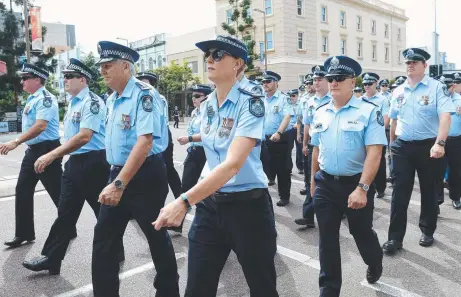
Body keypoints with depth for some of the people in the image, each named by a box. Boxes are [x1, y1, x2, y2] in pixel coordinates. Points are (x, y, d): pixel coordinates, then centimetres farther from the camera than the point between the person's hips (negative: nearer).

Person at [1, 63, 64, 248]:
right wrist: (19, 143, 19)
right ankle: (24, 234, 21)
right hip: (32, 151, 10)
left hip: (46, 150, -10)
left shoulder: (45, 98, -15)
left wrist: (16, 142, -31)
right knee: (22, 191, 10)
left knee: (58, 193, 0)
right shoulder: (31, 99, 13)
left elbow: (41, 126, -27)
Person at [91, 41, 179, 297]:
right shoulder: (112, 99, 10)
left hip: (145, 176, -8)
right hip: (117, 173, 8)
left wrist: (119, 184, -30)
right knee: (103, 238, 10)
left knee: (156, 236, 9)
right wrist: (114, 179, 16)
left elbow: (145, 142, -26)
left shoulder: (143, 95, -17)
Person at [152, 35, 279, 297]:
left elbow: (233, 164, -28)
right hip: (210, 204, 6)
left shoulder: (250, 103, -17)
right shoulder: (207, 105, 5)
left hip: (248, 206, -5)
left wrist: (184, 201, -35)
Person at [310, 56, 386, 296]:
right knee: (327, 238, 8)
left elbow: (374, 153, -17)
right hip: (325, 184, 4)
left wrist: (362, 188, -24)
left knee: (362, 233, 17)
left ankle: (375, 264, 50)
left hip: (356, 184, -3)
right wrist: (314, 180, 18)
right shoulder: (320, 113, 6)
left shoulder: (369, 111, -11)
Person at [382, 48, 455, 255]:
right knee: (399, 193, 1)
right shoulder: (398, 91, 8)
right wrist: (392, 144, 18)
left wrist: (440, 143, -31)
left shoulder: (436, 87, -7)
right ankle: (395, 238, 8)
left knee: (428, 191, 12)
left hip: (427, 146, -3)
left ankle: (427, 231, 31)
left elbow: (445, 116, -18)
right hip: (402, 147, 3)